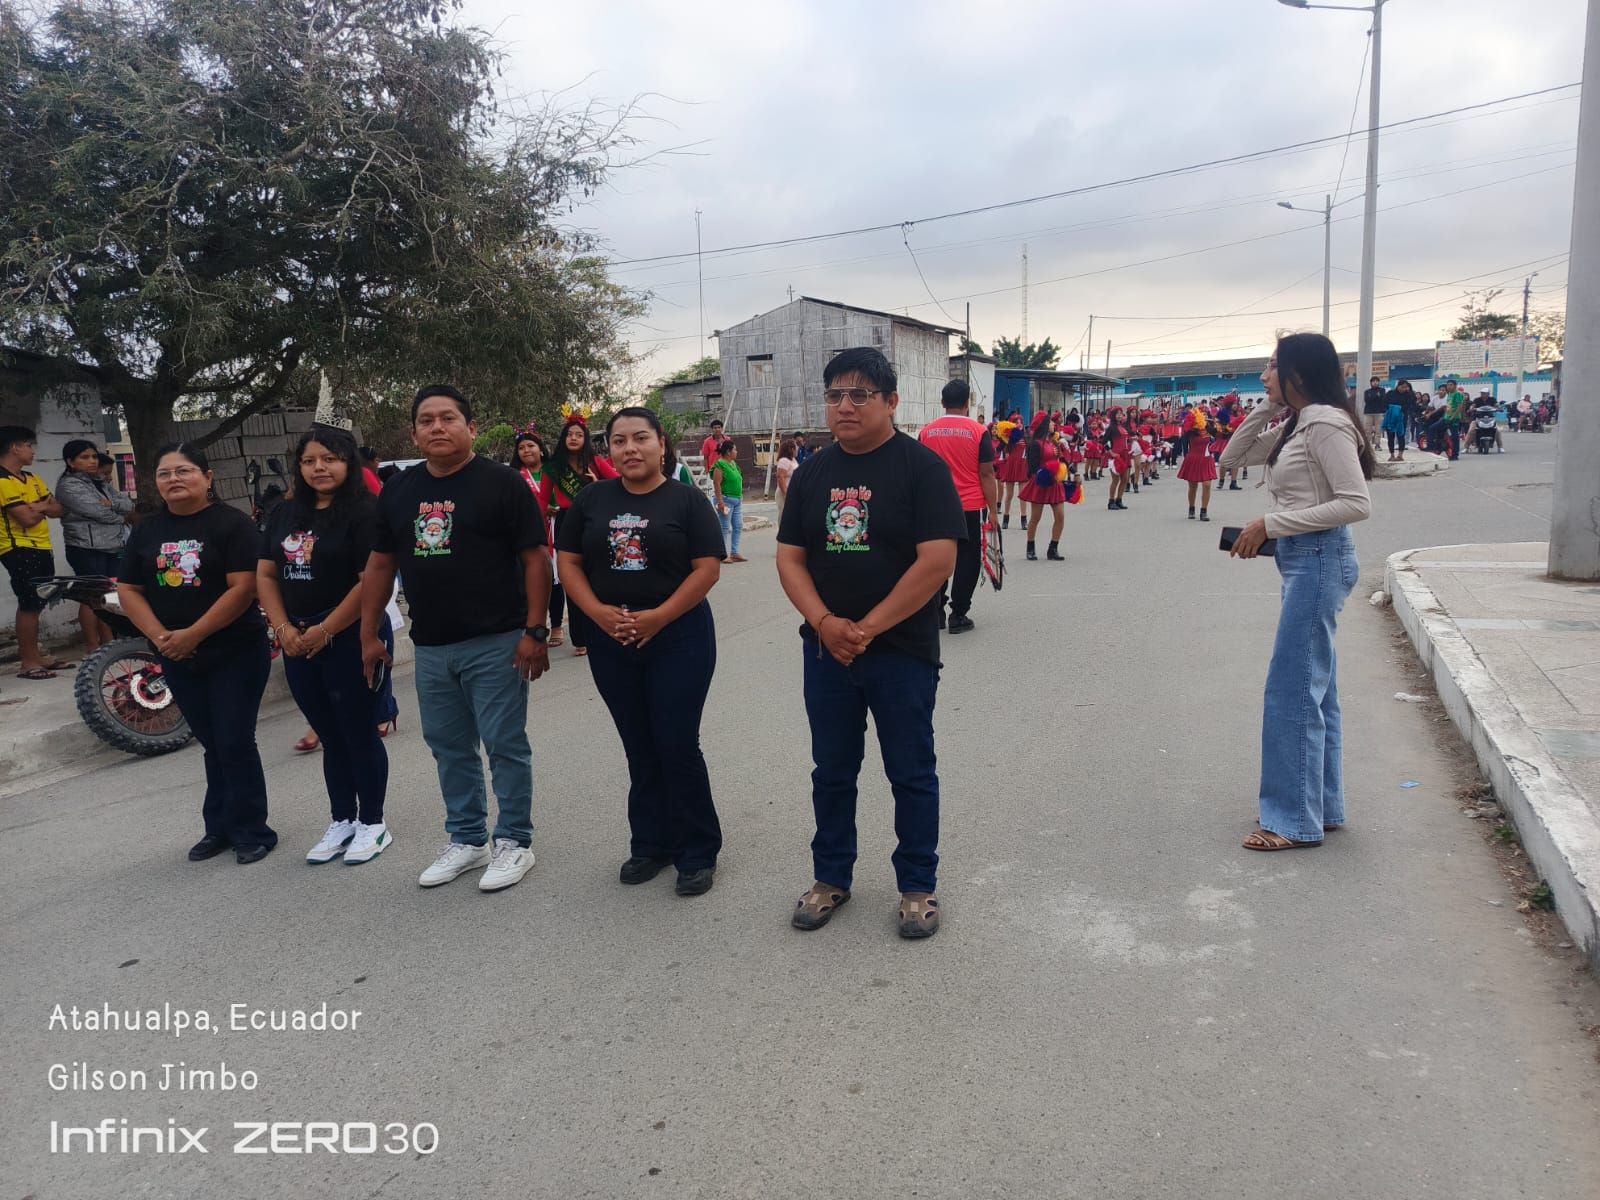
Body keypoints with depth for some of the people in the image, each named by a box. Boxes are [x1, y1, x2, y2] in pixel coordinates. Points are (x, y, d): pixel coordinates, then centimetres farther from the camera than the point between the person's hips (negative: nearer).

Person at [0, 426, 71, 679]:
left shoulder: (32, 479, 15)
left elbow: (58, 509, 9)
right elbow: (27, 519, -20)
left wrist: (36, 507, -10)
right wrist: (42, 506, 0)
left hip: (40, 548, 9)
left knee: (36, 604, 13)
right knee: (28, 605, -8)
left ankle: (35, 656, 20)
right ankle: (28, 663, -3)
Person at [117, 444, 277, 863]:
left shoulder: (232, 524, -8)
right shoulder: (146, 530, 9)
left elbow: (242, 588, -17)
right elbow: (128, 590, 7)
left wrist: (192, 635, -20)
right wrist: (160, 637, -9)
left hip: (235, 653, -5)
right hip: (177, 660, 5)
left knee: (235, 744, -3)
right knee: (213, 745, 14)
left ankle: (251, 831, 10)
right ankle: (220, 828, 24)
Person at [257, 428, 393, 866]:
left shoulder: (364, 512, -11)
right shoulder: (285, 514, 10)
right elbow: (265, 574, 11)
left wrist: (325, 631, -15)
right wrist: (284, 628, -2)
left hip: (353, 640, -6)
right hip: (299, 644, 6)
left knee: (359, 733, 3)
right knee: (330, 736, 15)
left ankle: (372, 824, 17)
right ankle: (341, 822, 27)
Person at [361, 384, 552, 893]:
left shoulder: (502, 483, -6)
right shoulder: (397, 490, 10)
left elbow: (536, 559, -9)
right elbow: (380, 566, 15)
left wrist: (535, 630, -14)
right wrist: (369, 635, 12)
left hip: (496, 642, -6)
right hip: (431, 647, 6)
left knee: (505, 744, 1)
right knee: (449, 748, 14)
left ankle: (514, 842, 15)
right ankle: (467, 840, 28)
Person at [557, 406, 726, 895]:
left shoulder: (686, 499, -4)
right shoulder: (593, 499, 6)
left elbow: (707, 568, -9)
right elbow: (569, 561, 6)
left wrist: (658, 617, -18)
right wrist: (599, 612, -10)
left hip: (678, 639, -4)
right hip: (611, 643, 4)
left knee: (677, 746, -3)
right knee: (639, 749, 12)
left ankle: (698, 853, 12)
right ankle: (651, 844, 26)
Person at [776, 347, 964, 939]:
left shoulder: (921, 466, -9)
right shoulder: (812, 472, 7)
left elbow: (938, 560, -17)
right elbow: (789, 558, 4)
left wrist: (869, 628, -17)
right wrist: (824, 622, -13)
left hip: (902, 651, -4)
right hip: (826, 649, 4)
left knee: (911, 774, 9)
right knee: (832, 771, 15)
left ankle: (919, 886, 26)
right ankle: (831, 878, 32)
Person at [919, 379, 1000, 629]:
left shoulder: (926, 432, 1)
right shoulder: (978, 432, -7)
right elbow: (986, 474, -7)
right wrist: (993, 510, -1)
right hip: (971, 508, -3)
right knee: (967, 562, 6)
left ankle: (935, 613, 16)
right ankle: (958, 616, 7)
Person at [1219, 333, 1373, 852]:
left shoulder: (1326, 423, -15)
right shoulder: (1298, 426, 14)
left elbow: (1357, 503, -21)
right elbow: (1234, 455, 20)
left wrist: (1270, 524, -21)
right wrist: (1268, 407, 8)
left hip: (1319, 560, -10)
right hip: (1303, 560, 10)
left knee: (1291, 691, -6)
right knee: (1315, 689, 14)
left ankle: (1295, 819, 3)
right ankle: (1322, 807, 24)